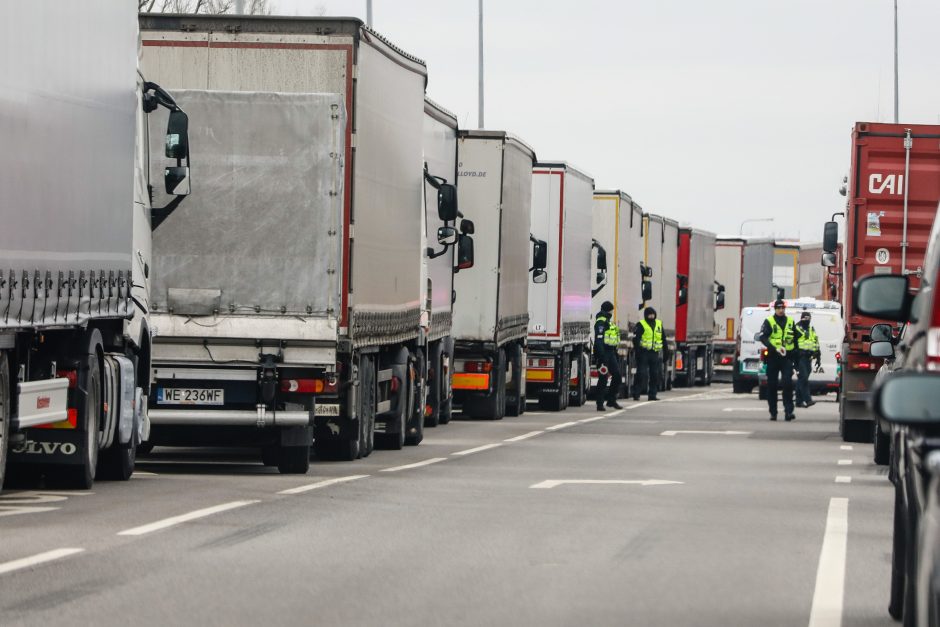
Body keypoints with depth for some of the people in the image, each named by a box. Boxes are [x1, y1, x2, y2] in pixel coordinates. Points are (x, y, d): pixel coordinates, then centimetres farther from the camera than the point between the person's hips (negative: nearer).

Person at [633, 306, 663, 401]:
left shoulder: (659, 324, 14)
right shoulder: (641, 325, -3)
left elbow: (663, 338, 20)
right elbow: (635, 338, -9)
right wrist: (637, 350, -19)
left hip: (655, 353, 6)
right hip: (644, 353, -6)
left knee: (655, 375, 6)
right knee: (641, 374, -8)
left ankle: (652, 394, 13)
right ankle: (636, 394, -5)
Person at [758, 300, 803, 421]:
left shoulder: (790, 322, 11)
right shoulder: (769, 322, 1)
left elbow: (796, 337, 21)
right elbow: (763, 338, -10)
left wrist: (794, 350, 10)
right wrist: (775, 348, -23)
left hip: (787, 357, 1)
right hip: (773, 357, -1)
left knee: (788, 383, -12)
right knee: (772, 385, 4)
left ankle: (788, 411, -14)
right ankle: (773, 412, 12)